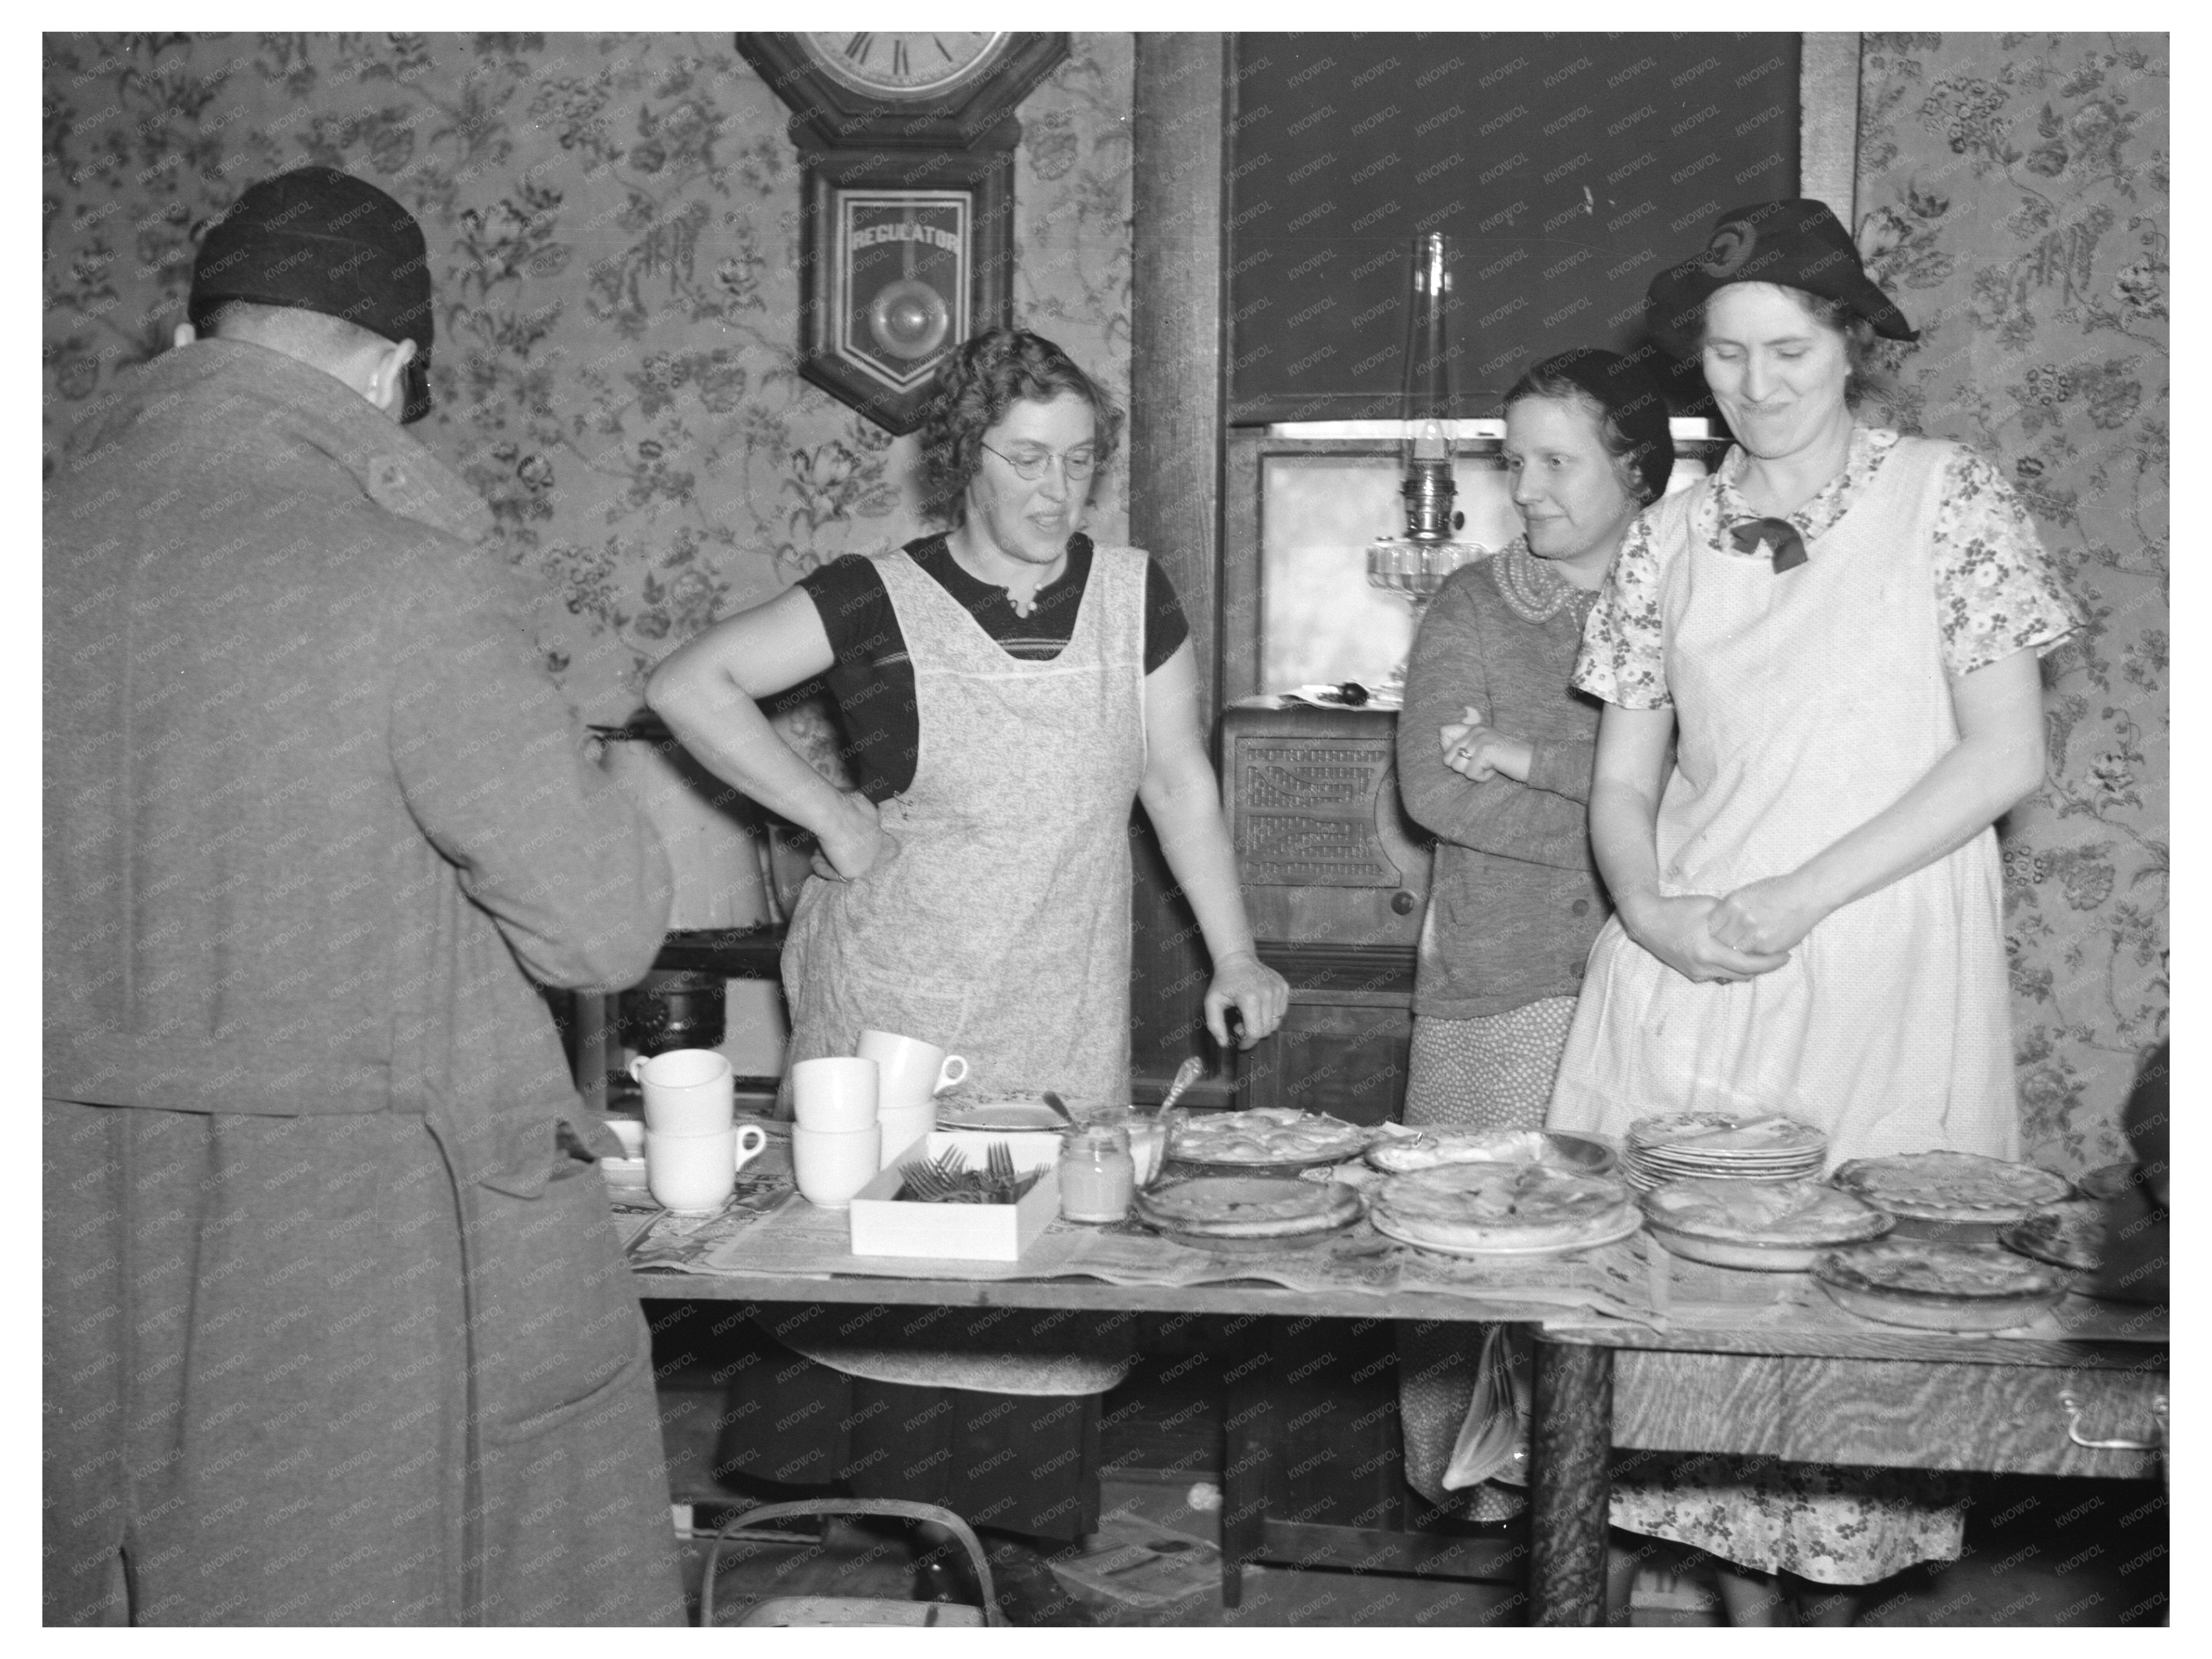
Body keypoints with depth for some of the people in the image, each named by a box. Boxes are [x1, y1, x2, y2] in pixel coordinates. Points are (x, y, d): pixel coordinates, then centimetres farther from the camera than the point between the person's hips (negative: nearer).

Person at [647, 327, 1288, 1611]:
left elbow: (1180, 779, 10)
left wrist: (1235, 953, 4)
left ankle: (1036, 1556, 20)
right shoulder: (882, 601, -5)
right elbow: (689, 685, -3)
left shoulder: (1133, 595, 4)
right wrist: (829, 812, -7)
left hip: (1068, 1024, 2)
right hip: (898, 1011, -2)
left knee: (1057, 1288, 4)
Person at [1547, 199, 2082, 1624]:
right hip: (1686, 973, 3)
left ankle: (1838, 1607, 22)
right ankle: (1745, 1612, 23)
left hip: (1879, 976, -3)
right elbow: (1624, 781, 11)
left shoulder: (1948, 499, -1)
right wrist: (1652, 911, -10)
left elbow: (2007, 755, -7)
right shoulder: (1671, 540, 9)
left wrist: (1801, 897, -14)